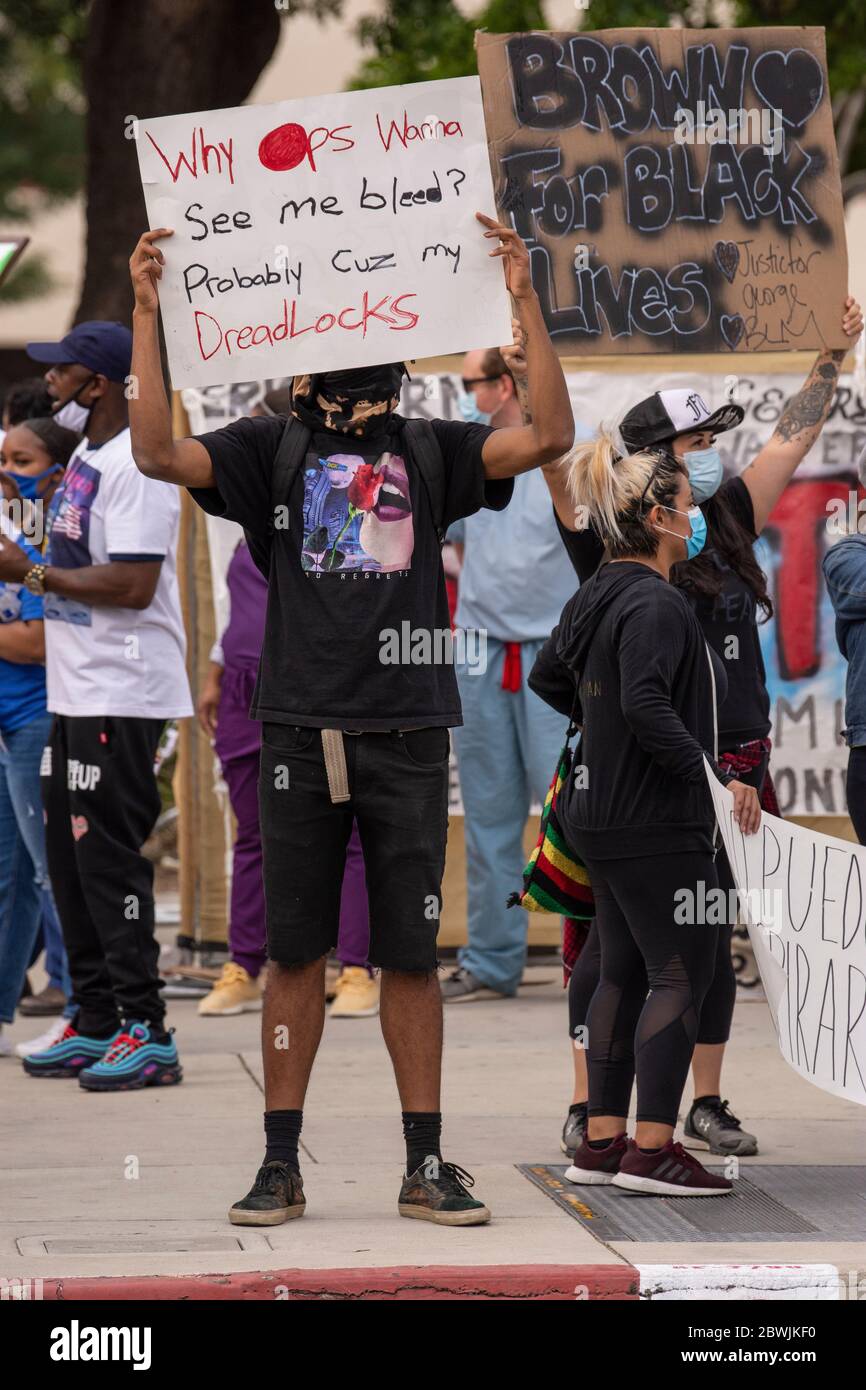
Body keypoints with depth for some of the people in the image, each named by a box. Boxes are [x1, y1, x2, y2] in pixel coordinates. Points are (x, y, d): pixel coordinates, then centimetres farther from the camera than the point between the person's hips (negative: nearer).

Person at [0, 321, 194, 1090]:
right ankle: (94, 1024, 20)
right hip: (74, 693, 10)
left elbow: (133, 586, -23)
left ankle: (147, 1034, -6)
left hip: (122, 694, -10)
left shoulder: (134, 466, -16)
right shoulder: (85, 457, 16)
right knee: (71, 857, 13)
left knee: (110, 858, -9)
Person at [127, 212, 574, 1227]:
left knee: (410, 955, 3)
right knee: (295, 952, 4)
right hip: (302, 732, 0)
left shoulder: (431, 451, 9)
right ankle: (281, 1167, 10)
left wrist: (525, 301, -9)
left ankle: (426, 1168, 8)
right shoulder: (271, 449, 6)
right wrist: (147, 311, -12)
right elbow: (158, 454, -8)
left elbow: (548, 436, -4)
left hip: (409, 734, 1)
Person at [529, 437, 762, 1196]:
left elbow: (549, 677, 24)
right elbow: (648, 706, -31)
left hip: (603, 811, 10)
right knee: (683, 976, -5)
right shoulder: (654, 605, -19)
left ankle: (601, 1141, 16)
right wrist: (715, 778, -27)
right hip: (656, 821, -10)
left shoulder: (599, 595, 11)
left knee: (625, 973, 14)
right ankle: (652, 1150, -6)